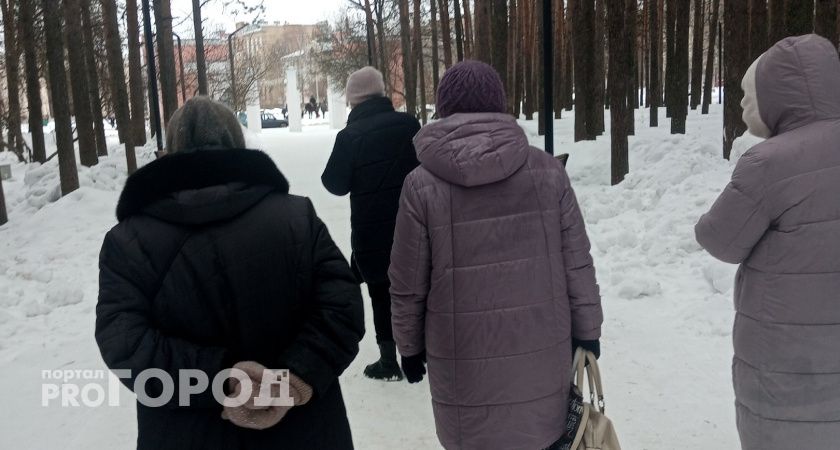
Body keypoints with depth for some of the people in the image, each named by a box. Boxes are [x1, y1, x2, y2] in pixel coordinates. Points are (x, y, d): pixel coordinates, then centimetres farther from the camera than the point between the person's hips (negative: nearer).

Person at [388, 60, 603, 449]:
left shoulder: (423, 184, -10)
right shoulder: (547, 170, -5)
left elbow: (408, 284, -5)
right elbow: (577, 263, -1)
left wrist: (410, 346, 9)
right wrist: (587, 330, 11)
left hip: (467, 361, -2)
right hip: (543, 352, 2)